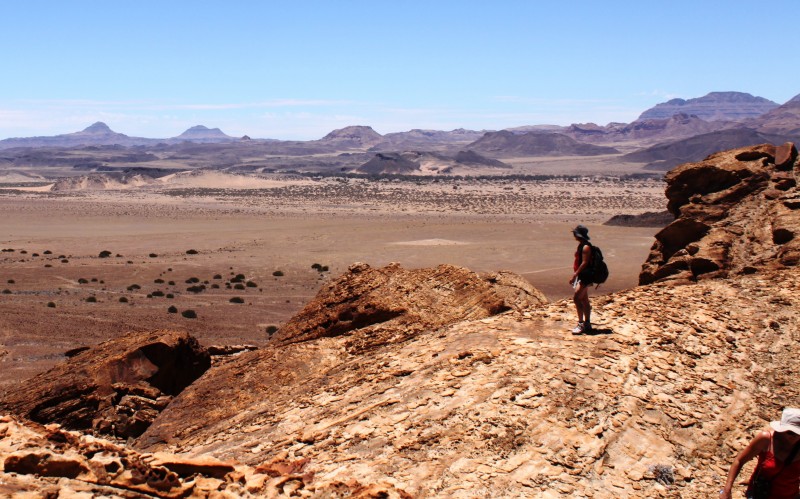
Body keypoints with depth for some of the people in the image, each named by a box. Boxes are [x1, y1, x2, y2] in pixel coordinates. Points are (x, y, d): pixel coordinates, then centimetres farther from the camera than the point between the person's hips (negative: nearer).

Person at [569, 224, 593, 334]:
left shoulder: (586, 247, -17)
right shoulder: (581, 245, 14)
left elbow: (584, 263, -23)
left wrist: (575, 275, -24)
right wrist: (576, 275, 19)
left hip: (585, 276, -11)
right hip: (582, 276, 11)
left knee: (576, 298, -15)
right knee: (584, 300, 14)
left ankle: (581, 324, -14)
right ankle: (587, 324, 20)